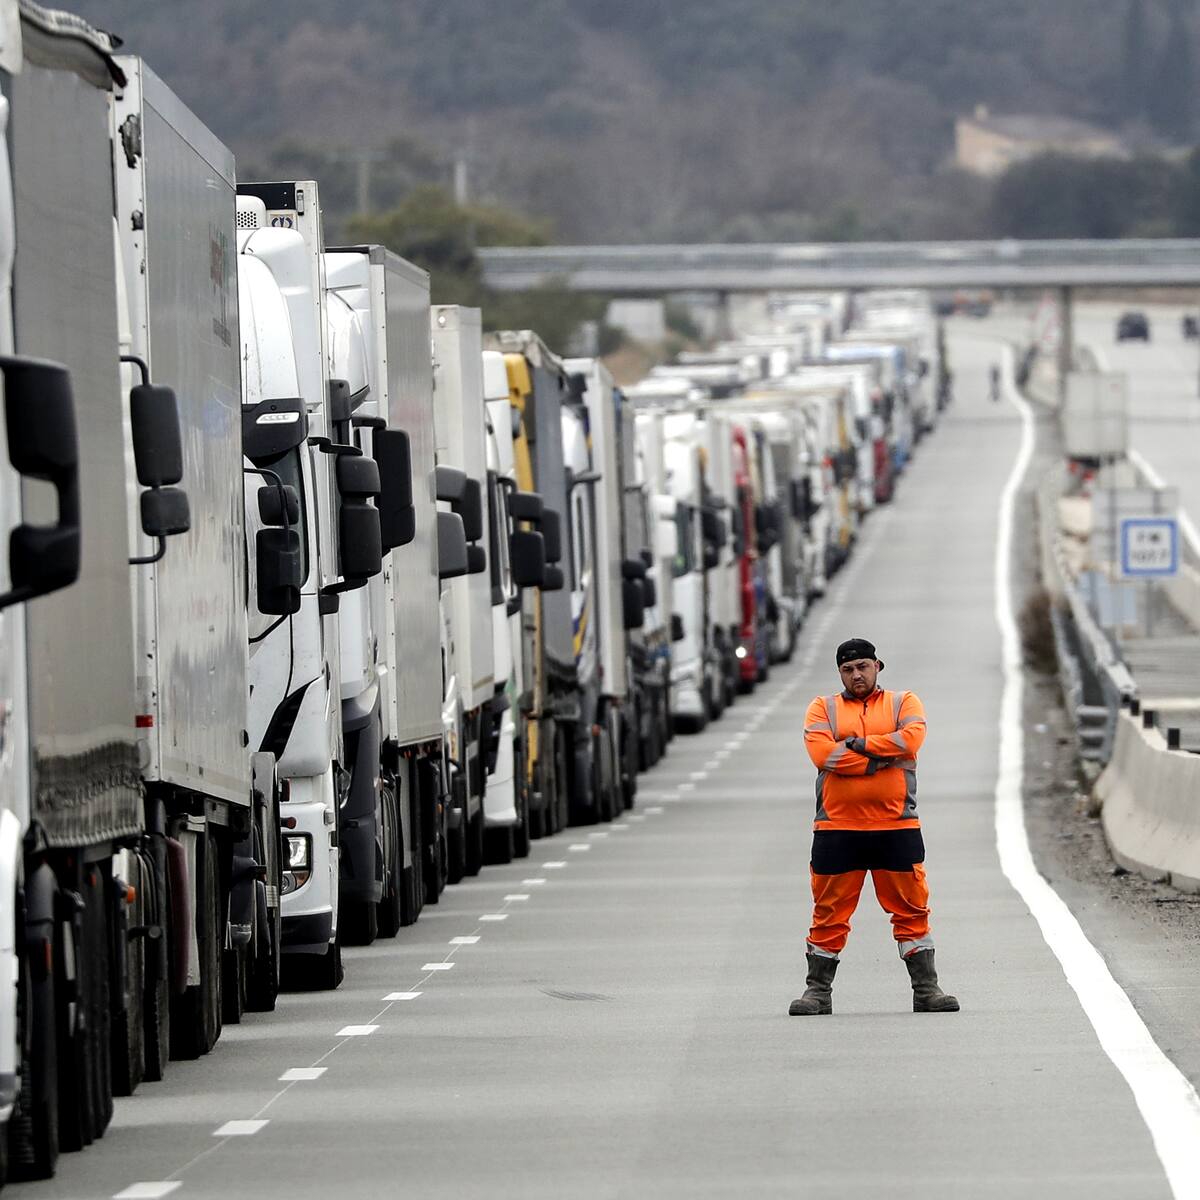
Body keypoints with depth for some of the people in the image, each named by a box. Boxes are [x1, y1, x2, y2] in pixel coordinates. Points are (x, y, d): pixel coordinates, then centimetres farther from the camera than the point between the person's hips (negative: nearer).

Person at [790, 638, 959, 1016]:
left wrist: (859, 745, -10)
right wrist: (882, 757, -9)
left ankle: (925, 988, 8)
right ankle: (818, 991, 11)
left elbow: (912, 738, -10)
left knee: (911, 909, 2)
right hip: (837, 828, 0)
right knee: (830, 912, 3)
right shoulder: (823, 708, 10)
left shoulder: (903, 702, 11)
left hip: (896, 828, 0)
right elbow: (822, 753, -9)